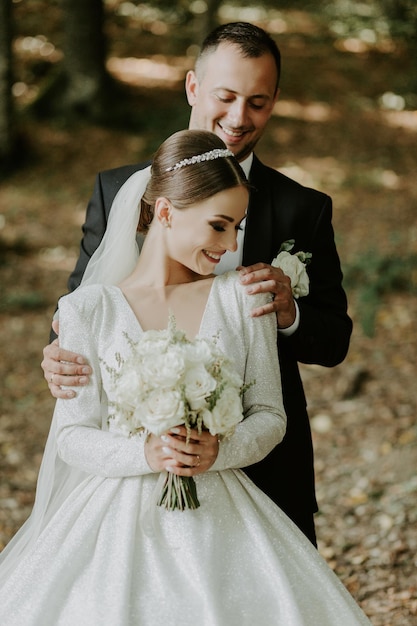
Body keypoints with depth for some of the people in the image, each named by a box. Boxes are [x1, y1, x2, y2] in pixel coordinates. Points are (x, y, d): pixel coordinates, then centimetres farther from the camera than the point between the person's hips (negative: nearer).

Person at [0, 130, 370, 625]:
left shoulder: (243, 297, 3)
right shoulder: (88, 309, -1)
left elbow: (270, 416, 6)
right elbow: (72, 436, 0)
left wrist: (220, 450, -14)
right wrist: (145, 452, -18)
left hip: (221, 517, 2)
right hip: (121, 520, -1)